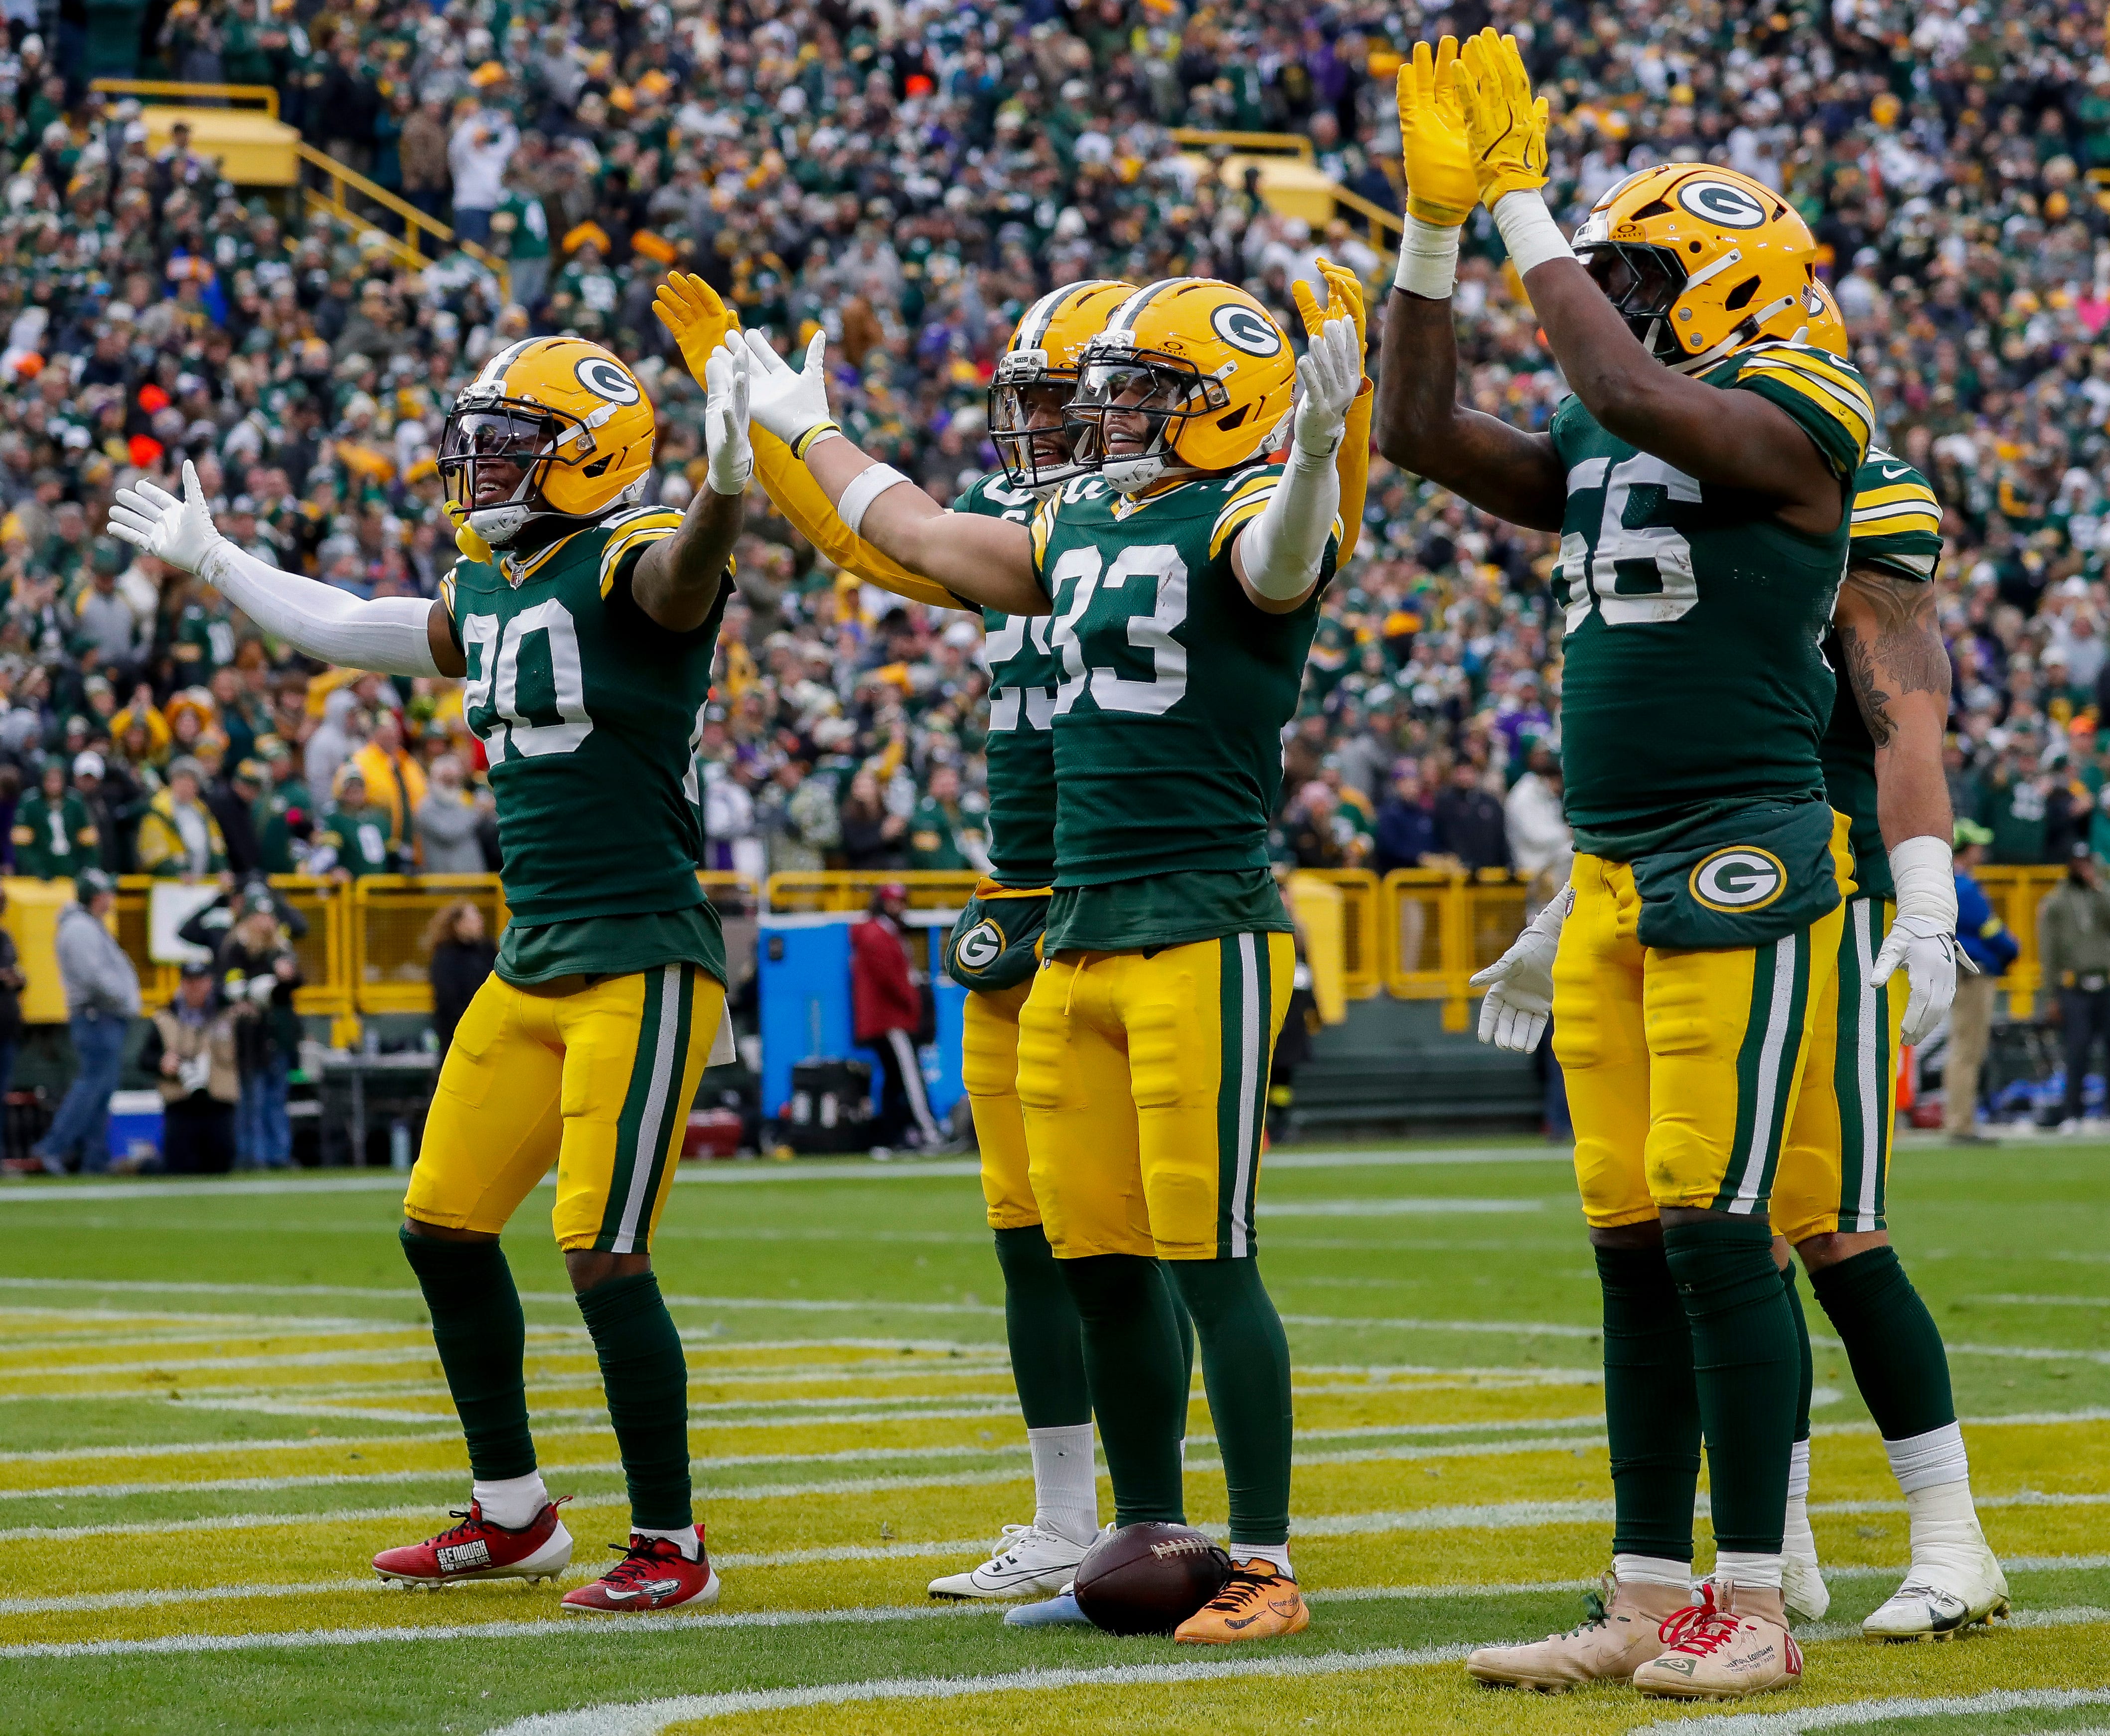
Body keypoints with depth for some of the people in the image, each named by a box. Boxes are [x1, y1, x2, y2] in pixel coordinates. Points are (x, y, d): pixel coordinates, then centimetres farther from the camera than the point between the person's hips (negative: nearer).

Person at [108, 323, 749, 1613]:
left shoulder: (631, 566, -12)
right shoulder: (489, 596, 14)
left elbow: (689, 570, -36)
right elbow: (346, 630, 30)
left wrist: (729, 481, -58)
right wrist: (212, 562, 42)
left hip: (643, 965, -9)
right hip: (535, 963, 9)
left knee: (604, 1259, -11)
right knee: (445, 1229, 13)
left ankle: (672, 1546, 2)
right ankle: (513, 1517, 28)